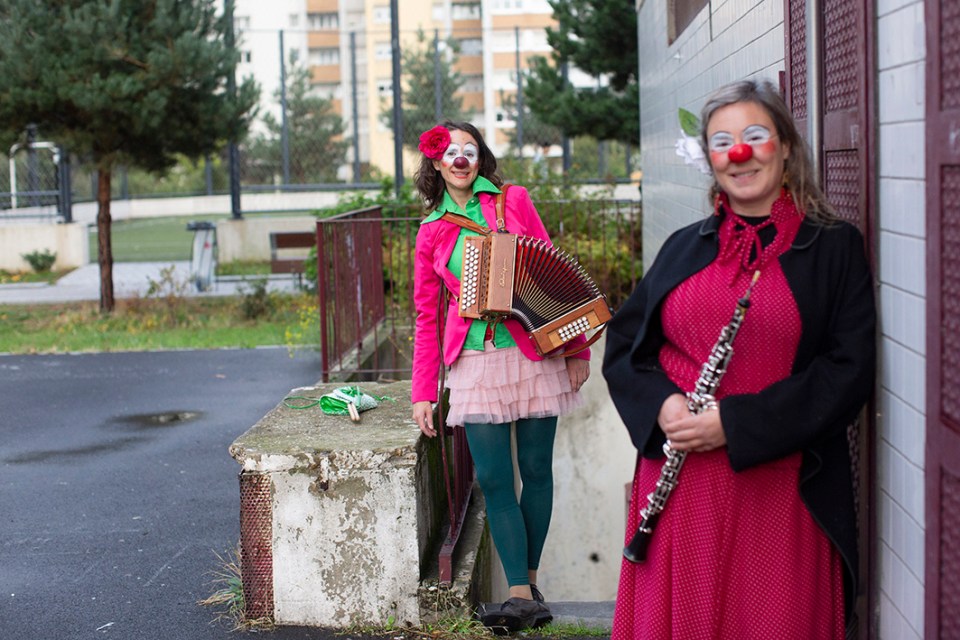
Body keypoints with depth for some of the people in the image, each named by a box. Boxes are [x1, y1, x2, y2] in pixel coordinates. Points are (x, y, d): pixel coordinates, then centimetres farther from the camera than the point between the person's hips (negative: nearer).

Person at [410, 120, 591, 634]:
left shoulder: (514, 201, 5)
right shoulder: (432, 232, 9)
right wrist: (422, 393, 5)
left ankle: (529, 580, 18)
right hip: (476, 364, 1)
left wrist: (576, 347, 0)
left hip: (535, 353, -1)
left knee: (536, 470, 4)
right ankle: (522, 595, -1)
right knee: (494, 479, -5)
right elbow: (427, 317, 10)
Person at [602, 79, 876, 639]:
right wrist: (661, 405, -8)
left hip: (781, 485, -3)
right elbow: (624, 345, 14)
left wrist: (735, 423, -16)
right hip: (677, 482, 3)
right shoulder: (685, 247, 12)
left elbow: (849, 371, -7)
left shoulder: (834, 247, 1)